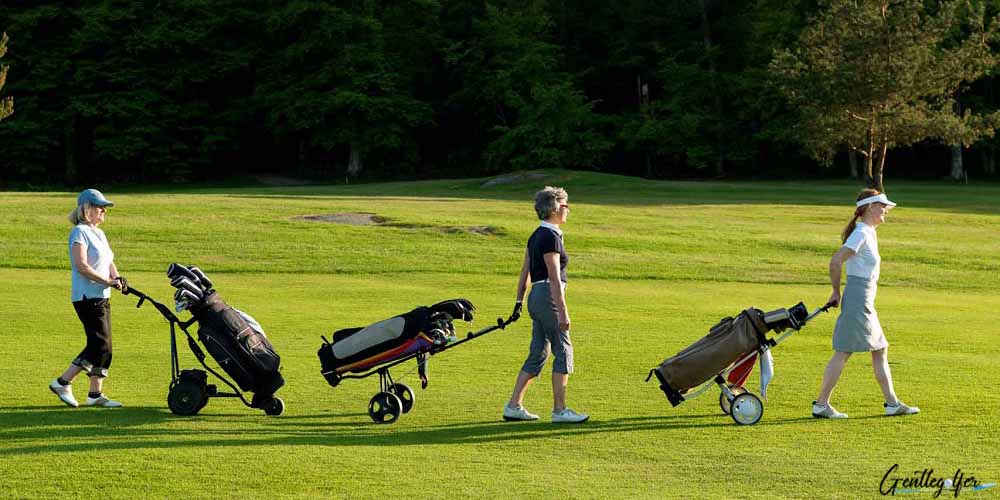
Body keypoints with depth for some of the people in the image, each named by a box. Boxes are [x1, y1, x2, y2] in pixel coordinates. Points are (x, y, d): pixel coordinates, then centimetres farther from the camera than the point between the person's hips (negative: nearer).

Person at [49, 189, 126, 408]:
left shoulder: (98, 233, 18)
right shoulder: (80, 232, -11)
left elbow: (109, 262, 18)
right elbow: (81, 266, -22)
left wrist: (117, 278, -3)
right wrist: (107, 281, -21)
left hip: (102, 297, 9)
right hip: (87, 297, -9)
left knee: (102, 346, 8)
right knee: (100, 344, -13)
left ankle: (96, 393, 13)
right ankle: (63, 382, -6)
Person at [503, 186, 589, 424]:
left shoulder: (536, 235, 13)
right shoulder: (551, 237, -15)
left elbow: (525, 272, 17)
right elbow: (554, 278, -19)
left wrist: (519, 302, 21)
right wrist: (563, 312, -20)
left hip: (536, 297, 9)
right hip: (548, 297, -9)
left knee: (537, 355, 12)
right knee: (563, 352, -3)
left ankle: (514, 406, 13)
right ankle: (559, 410, 0)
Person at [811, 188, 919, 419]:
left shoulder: (868, 233, 14)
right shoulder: (861, 234, -14)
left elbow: (838, 261, 18)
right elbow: (836, 261, -22)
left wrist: (838, 293, 12)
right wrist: (837, 292, -10)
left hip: (865, 303, 10)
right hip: (858, 298, -10)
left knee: (880, 351, 13)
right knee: (843, 353, -6)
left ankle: (892, 404, 18)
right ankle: (821, 404, -1)